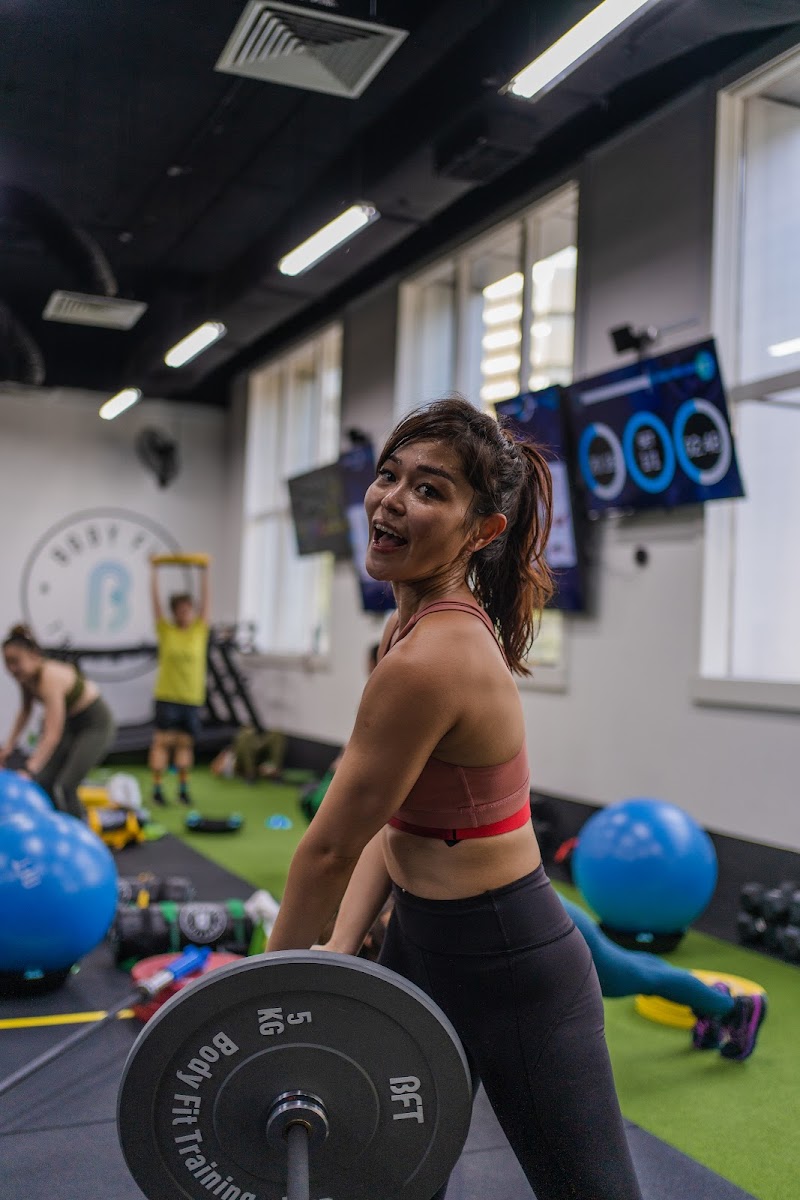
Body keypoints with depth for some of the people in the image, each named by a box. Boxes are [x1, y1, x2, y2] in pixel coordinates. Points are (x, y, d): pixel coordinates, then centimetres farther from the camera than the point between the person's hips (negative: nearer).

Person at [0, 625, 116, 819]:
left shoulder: (50, 678, -32)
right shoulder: (25, 675, -7)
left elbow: (52, 735, -37)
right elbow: (26, 711, 12)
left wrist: (30, 770, -41)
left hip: (96, 725, -8)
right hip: (72, 723, 8)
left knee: (63, 788, -17)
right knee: (43, 782, -1)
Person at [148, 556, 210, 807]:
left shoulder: (200, 630, 6)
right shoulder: (165, 631, 1)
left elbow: (205, 600, 7)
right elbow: (155, 600, 1)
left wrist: (204, 573, 7)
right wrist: (154, 571, 2)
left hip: (192, 697, 2)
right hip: (167, 695, -2)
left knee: (185, 743, 8)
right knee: (162, 740, -1)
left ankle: (183, 788, 15)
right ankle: (157, 788, 3)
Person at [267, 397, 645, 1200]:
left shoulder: (430, 659, -28)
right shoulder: (422, 624, 1)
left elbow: (331, 848, -18)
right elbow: (392, 821, 5)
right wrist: (340, 952, 0)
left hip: (509, 967, -9)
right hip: (425, 944, 9)